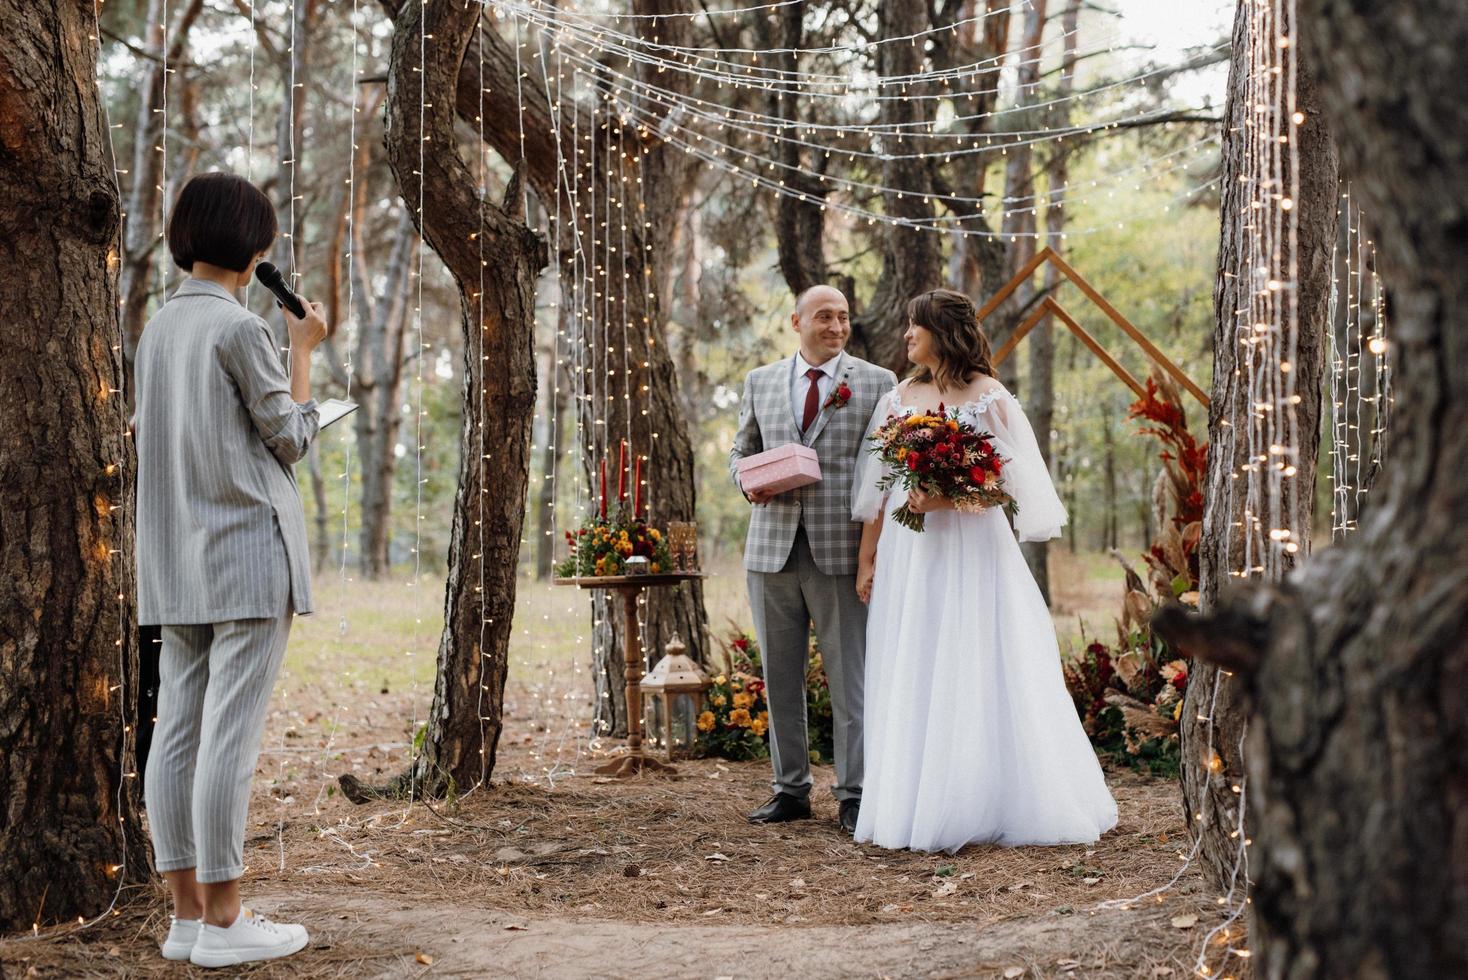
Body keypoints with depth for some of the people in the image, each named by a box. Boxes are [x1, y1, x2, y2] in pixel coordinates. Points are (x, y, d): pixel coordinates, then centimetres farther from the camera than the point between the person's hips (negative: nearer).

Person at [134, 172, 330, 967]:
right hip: (248, 550, -8)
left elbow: (150, 435, 16)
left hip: (180, 561, 8)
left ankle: (187, 912, 10)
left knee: (179, 731, 6)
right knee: (231, 734, -6)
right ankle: (222, 921, -3)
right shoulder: (239, 327, -11)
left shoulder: (158, 328, 11)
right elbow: (292, 437, -4)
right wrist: (304, 350, 5)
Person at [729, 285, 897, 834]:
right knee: (780, 677, 9)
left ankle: (853, 795, 7)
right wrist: (749, 482, -5)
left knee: (850, 675, -1)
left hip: (842, 551, -3)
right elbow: (740, 452, 19)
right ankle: (790, 790, 19)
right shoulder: (759, 383, 12)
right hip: (772, 547, 3)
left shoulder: (877, 383, 4)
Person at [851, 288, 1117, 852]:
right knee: (911, 678, 5)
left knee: (977, 673, -3)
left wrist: (946, 496, -21)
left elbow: (1006, 475, -8)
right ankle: (920, 804, 12)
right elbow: (879, 484, 12)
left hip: (970, 548, -5)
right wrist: (867, 559, 9)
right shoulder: (900, 398, 13)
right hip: (908, 551, 5)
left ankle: (983, 805, 5)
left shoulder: (986, 396, -3)